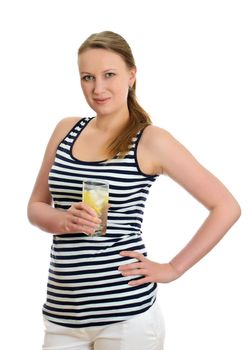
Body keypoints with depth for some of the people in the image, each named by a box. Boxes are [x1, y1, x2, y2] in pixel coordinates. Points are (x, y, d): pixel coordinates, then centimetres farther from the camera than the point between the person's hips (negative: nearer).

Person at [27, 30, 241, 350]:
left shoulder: (151, 140, -6)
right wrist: (63, 220, -9)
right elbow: (36, 207, 12)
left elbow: (226, 207, -6)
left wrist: (173, 269, -8)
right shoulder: (66, 130, 7)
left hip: (126, 312, -4)